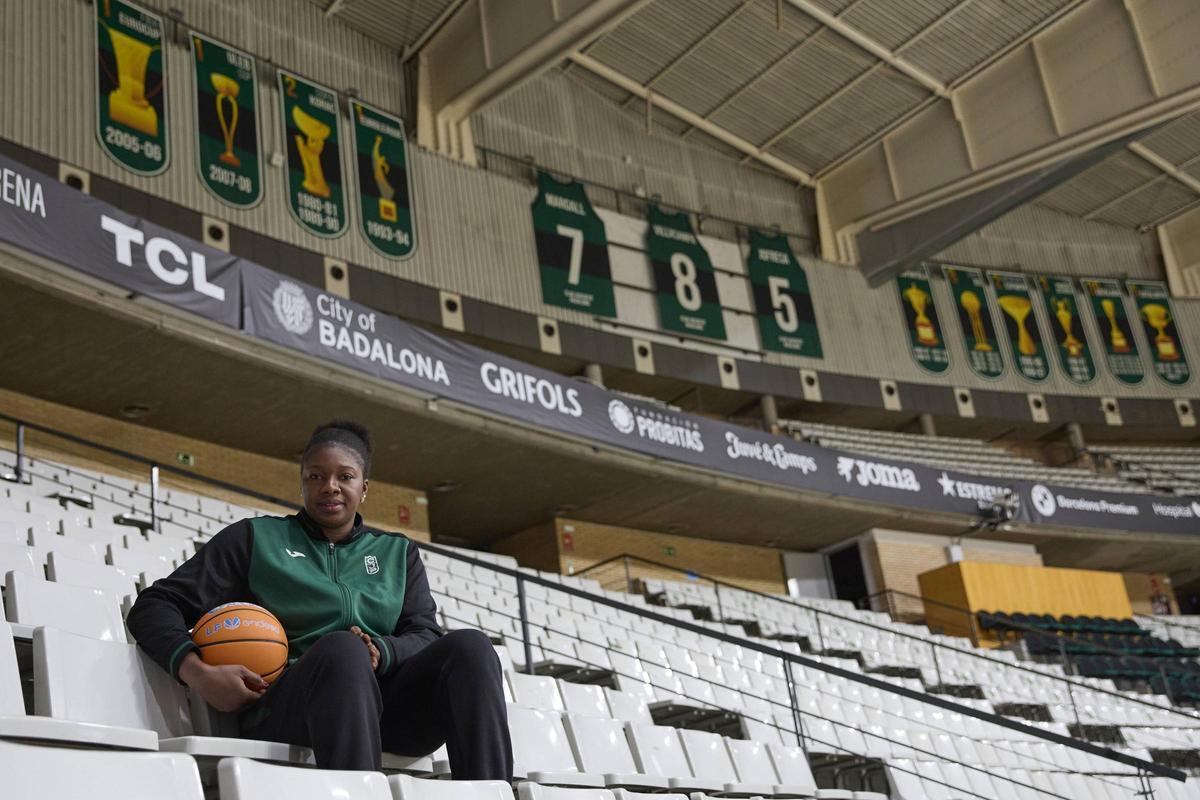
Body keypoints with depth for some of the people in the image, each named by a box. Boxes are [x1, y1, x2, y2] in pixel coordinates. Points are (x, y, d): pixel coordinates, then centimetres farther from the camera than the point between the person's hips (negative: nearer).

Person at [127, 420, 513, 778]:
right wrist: (199, 672, -10)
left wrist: (380, 651, -12)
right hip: (281, 707, -3)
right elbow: (154, 606, 11)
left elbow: (426, 635, 13)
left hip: (386, 708, 3)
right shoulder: (255, 538, 17)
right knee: (341, 648, -37)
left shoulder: (398, 553, 25)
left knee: (470, 646, -27)